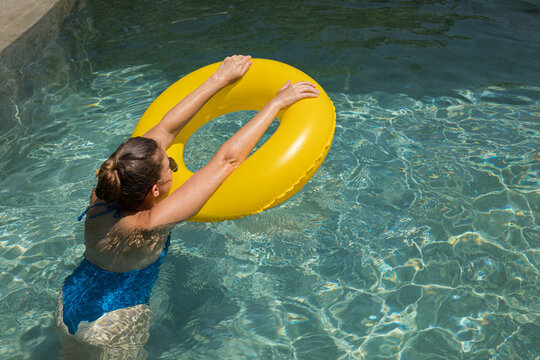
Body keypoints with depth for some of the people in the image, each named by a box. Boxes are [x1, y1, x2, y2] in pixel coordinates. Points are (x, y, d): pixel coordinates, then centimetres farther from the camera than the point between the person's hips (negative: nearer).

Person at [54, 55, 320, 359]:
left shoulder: (103, 195, -20)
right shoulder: (149, 226, -36)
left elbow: (165, 130, -14)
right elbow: (227, 159, -35)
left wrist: (219, 80, -7)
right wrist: (277, 103, -28)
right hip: (112, 331, -5)